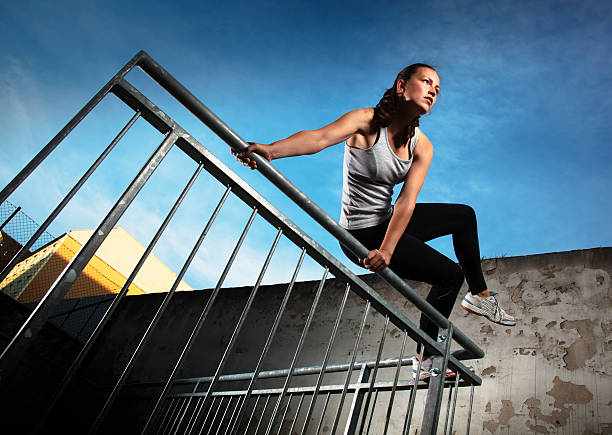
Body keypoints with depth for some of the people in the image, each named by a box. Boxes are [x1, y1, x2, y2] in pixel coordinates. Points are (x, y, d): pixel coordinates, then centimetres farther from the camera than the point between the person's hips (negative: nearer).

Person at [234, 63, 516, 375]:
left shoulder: (421, 147, 0)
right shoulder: (367, 121, -17)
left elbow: (407, 200, -13)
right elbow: (320, 137, -36)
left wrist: (388, 249, -27)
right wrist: (272, 150, -55)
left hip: (389, 222, 8)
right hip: (362, 234, -8)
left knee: (464, 215, 18)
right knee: (450, 275, -5)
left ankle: (480, 295, 34)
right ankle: (427, 357, 15)